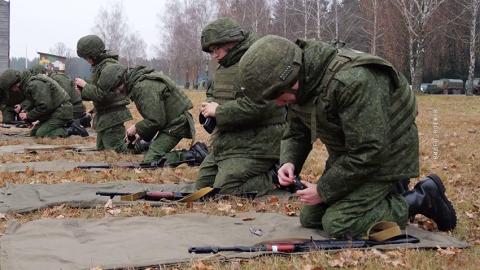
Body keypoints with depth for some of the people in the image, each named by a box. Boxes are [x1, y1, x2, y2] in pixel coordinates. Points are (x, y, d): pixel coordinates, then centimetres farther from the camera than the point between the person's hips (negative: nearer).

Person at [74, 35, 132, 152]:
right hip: (104, 116, 10)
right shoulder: (99, 65, 13)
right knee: (101, 150, 16)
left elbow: (103, 94, -24)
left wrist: (85, 85, -12)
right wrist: (82, 90, 0)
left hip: (112, 117, -10)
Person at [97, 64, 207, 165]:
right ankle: (195, 152, 10)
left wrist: (137, 128, -9)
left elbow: (157, 120, -24)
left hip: (175, 123, -11)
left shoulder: (143, 88, -22)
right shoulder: (136, 84, 12)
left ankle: (194, 155, -13)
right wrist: (142, 134, 10)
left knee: (150, 160, -13)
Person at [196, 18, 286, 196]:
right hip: (225, 144, 10)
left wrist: (219, 111, -18)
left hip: (252, 146, -10)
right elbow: (212, 93, 27)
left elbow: (257, 105, -28)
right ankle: (266, 174, 20)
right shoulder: (225, 66, 15)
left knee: (225, 192, -17)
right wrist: (210, 105, 1)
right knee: (202, 186, 14)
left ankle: (275, 177, 1)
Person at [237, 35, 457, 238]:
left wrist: (324, 191, -23)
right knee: (310, 219, 8)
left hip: (385, 154, -9)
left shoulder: (352, 81, -34)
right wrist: (288, 161, -14)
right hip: (346, 155, 9)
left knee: (338, 224, -18)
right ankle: (386, 193, 20)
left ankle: (419, 200, -1)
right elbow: (296, 132, 8)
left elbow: (369, 152, -32)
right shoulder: (300, 84, -6)